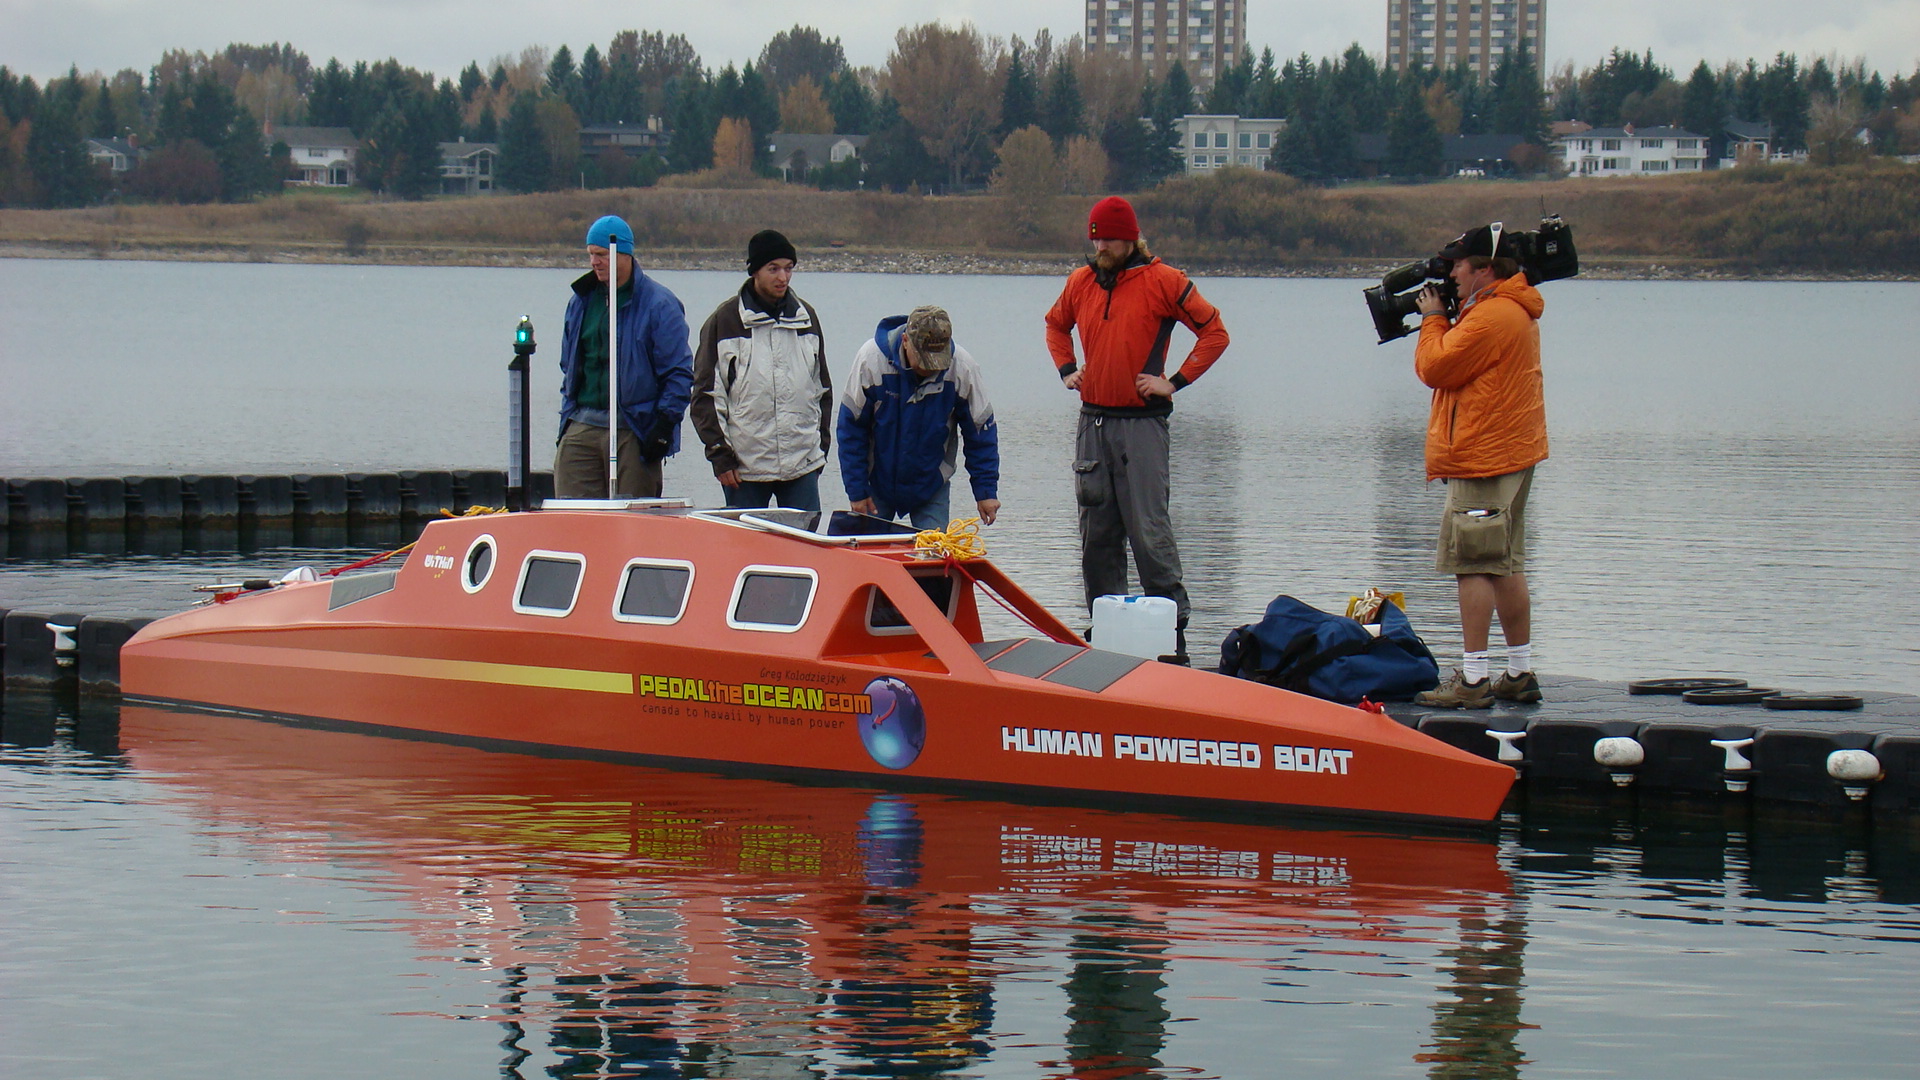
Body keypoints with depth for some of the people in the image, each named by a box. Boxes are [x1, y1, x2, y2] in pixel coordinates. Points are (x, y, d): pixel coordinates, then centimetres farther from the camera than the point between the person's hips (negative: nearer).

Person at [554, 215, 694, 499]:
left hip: (633, 432, -5)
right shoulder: (581, 300, 14)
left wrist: (663, 425, -12)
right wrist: (567, 417, 14)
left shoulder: (658, 304, -5)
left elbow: (679, 373, -6)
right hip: (581, 428, 5)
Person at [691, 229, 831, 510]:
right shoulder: (725, 320, -1)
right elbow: (706, 393, -1)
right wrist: (719, 454, -7)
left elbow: (822, 388, 19)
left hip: (802, 464, 3)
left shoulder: (805, 316, 11)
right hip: (745, 466, -3)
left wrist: (821, 444, 13)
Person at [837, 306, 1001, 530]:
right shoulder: (871, 359, -20)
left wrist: (986, 491, -4)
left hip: (931, 487, 0)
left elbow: (980, 433, -3)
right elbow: (851, 430, -10)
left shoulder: (963, 368, -17)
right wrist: (857, 491, -10)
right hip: (877, 484, 0)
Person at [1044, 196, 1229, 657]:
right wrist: (1066, 369, 14)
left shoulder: (1163, 281, -6)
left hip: (1141, 423, -5)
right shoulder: (1080, 282, 10)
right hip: (1092, 423, 5)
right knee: (1096, 533, 7)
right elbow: (1056, 325, 31)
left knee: (1149, 531, -9)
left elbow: (1215, 331, -2)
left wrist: (1176, 381, -8)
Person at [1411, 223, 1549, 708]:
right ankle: (1520, 674, 18)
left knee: (1473, 566, -8)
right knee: (1506, 567, 14)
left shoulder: (1491, 317, -18)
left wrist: (1433, 319, -2)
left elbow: (1434, 368, -16)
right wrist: (1443, 320, 13)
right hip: (1513, 454, 11)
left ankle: (1472, 680, -9)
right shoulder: (1518, 312, 16)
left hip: (1482, 459, -11)